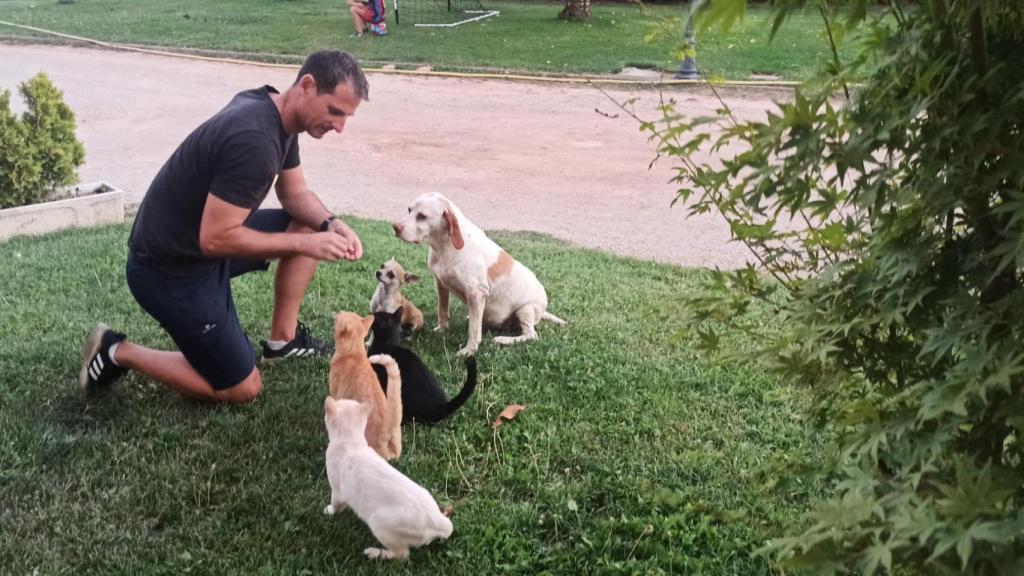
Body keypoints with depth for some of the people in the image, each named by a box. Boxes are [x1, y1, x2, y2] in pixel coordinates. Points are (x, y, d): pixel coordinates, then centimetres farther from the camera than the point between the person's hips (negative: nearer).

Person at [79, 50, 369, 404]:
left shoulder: (276, 112, -1)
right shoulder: (254, 140, -31)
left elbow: (294, 192, 11)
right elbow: (216, 239, -30)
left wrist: (332, 225, -9)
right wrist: (303, 244, -25)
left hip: (203, 240, 9)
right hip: (169, 270, -9)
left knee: (310, 224, 9)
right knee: (242, 389, 1)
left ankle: (282, 339, 19)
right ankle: (118, 353, 10)